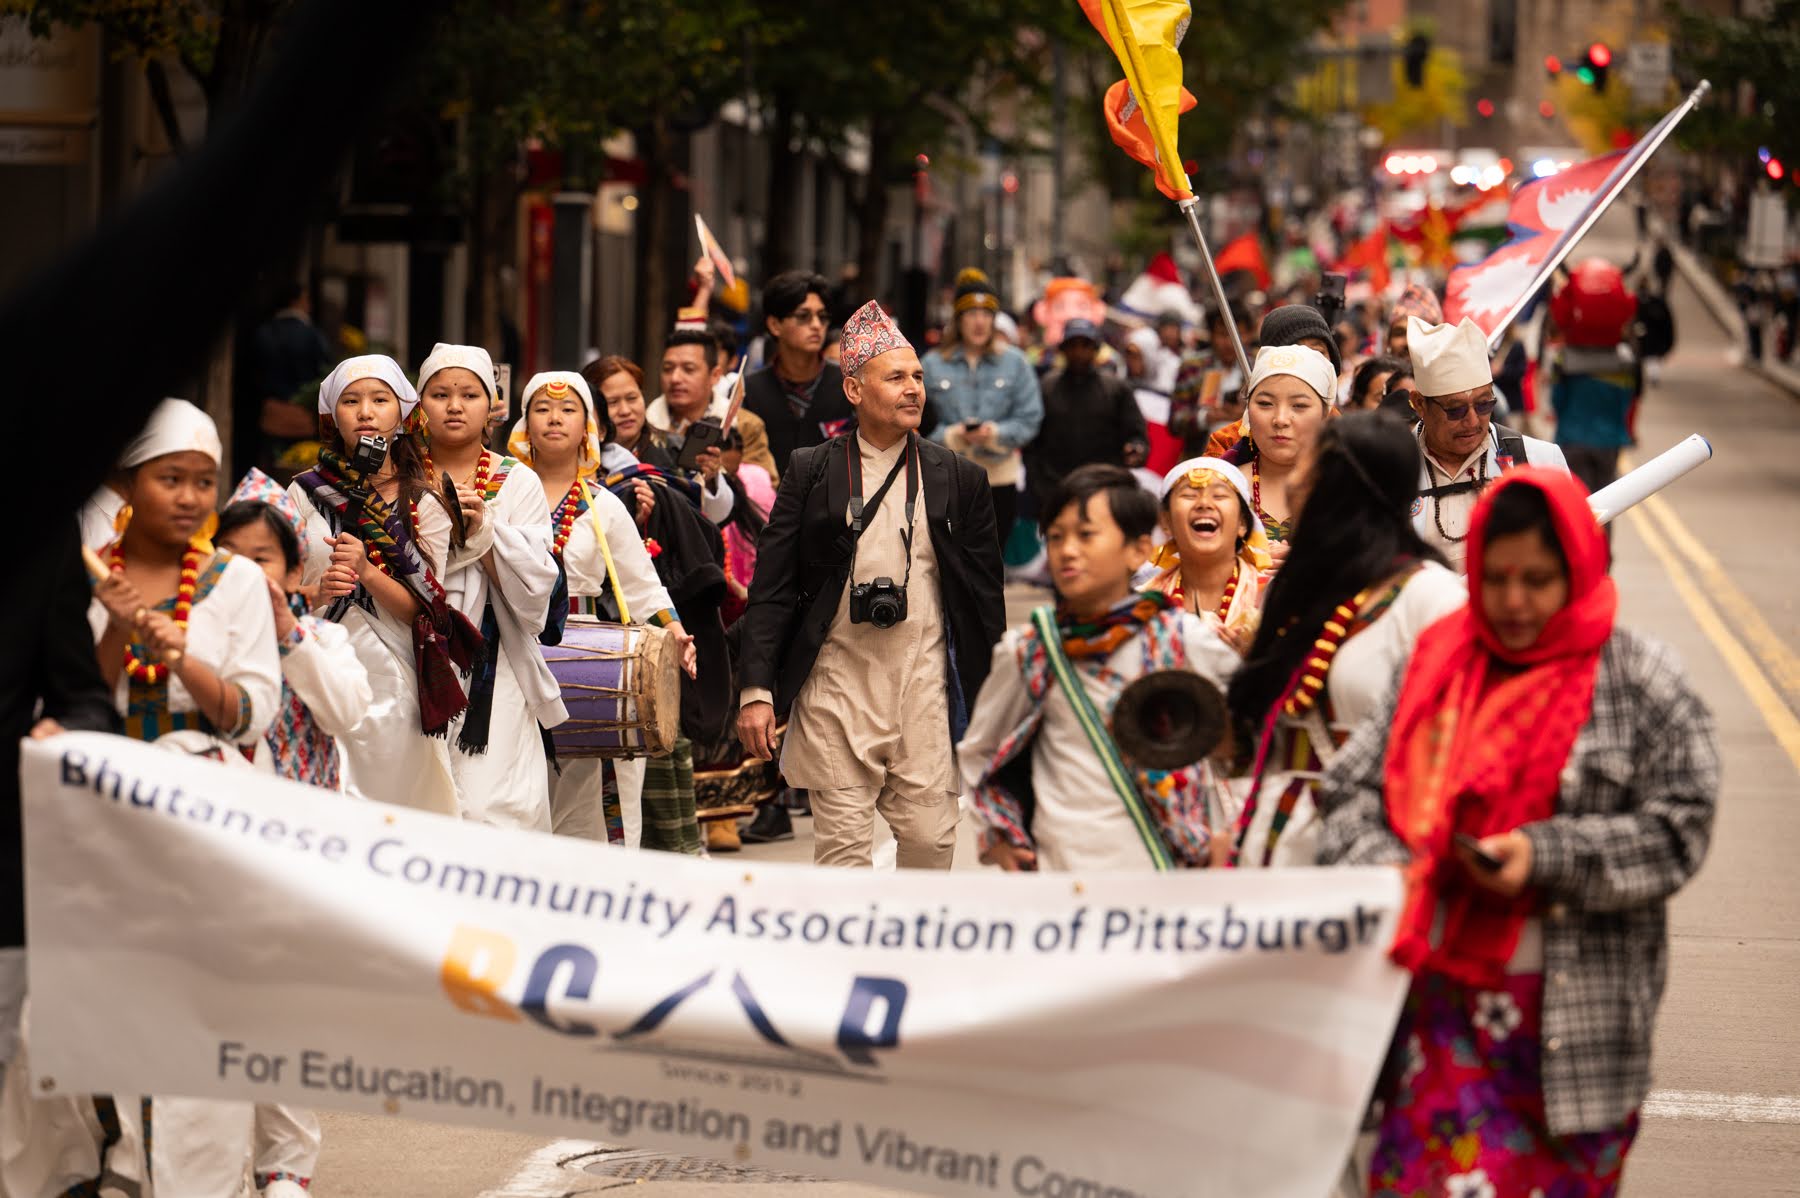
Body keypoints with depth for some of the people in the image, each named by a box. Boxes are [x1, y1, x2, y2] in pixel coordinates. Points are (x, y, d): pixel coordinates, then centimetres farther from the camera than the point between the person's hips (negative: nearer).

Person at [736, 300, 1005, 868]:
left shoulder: (960, 478, 8)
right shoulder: (810, 471, 4)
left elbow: (986, 594, 11)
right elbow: (771, 588, 3)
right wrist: (756, 689, -5)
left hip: (925, 685, 1)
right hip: (836, 683, -1)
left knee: (931, 838, -2)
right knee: (842, 844, -1)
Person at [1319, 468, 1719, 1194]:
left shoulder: (1644, 685, -1)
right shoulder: (1438, 661, 9)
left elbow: (1676, 831, -6)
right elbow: (1352, 785, 10)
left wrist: (1546, 856, -17)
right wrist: (1377, 864, -11)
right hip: (1443, 993, 2)